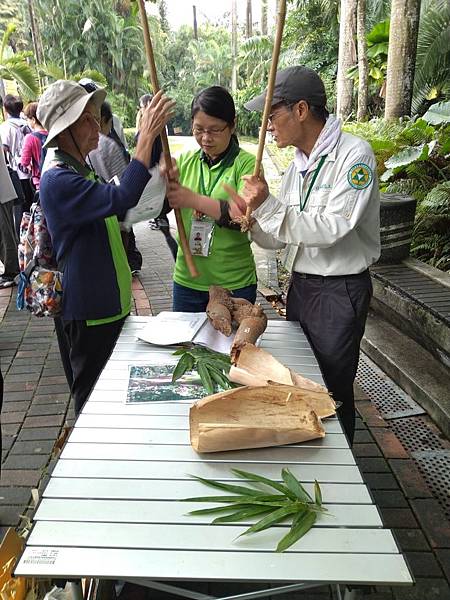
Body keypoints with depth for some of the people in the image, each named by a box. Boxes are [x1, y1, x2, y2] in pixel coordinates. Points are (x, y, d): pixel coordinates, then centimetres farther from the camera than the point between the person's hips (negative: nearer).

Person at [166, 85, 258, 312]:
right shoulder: (185, 160, 4)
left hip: (234, 283, -3)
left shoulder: (246, 163, -7)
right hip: (187, 279, 4)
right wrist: (162, 183, -20)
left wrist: (194, 200, -28)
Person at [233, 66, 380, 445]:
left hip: (340, 291, -8)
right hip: (300, 284, 8)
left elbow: (333, 229, -26)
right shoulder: (298, 165, 9)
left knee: (333, 390, 6)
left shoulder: (354, 154, -15)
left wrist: (268, 206, -26)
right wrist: (253, 221, -13)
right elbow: (278, 238, 8)